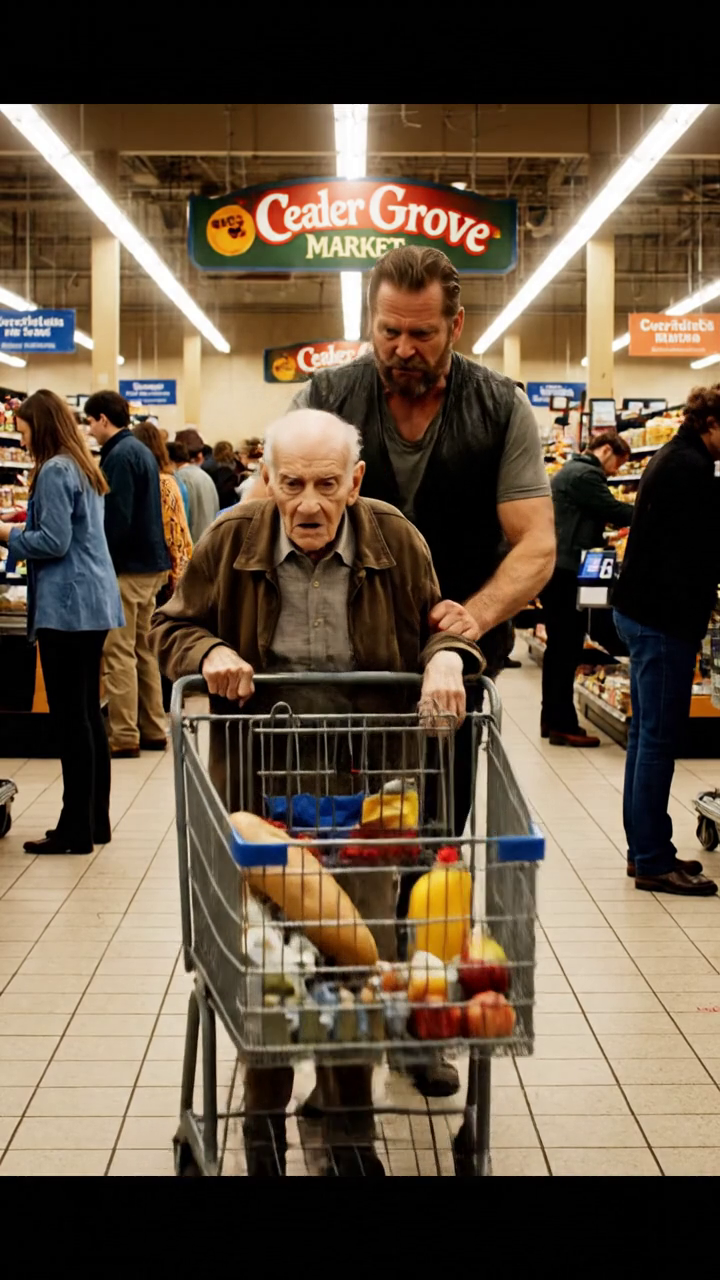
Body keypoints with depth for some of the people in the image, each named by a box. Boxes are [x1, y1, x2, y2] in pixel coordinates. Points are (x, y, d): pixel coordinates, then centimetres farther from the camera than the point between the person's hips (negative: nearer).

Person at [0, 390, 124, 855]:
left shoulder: (54, 471, -13)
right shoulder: (84, 469, 16)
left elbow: (54, 541, -18)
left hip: (68, 607, -10)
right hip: (93, 604, 10)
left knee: (70, 718, -5)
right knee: (89, 713, 13)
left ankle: (76, 829, -1)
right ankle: (96, 820, 19)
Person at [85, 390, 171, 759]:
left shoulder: (120, 456, -15)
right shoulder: (141, 451, 15)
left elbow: (117, 519, -21)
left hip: (128, 566, -10)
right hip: (151, 563, 10)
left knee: (119, 653, -5)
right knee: (143, 650, 14)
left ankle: (123, 736, -3)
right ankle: (153, 730, 18)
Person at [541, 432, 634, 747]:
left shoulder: (569, 471, 21)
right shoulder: (586, 474, -12)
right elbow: (614, 511, -15)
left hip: (555, 570, 11)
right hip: (566, 571, -11)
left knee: (559, 647, 14)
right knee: (568, 649, -8)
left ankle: (551, 718, 19)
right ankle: (563, 725, -6)